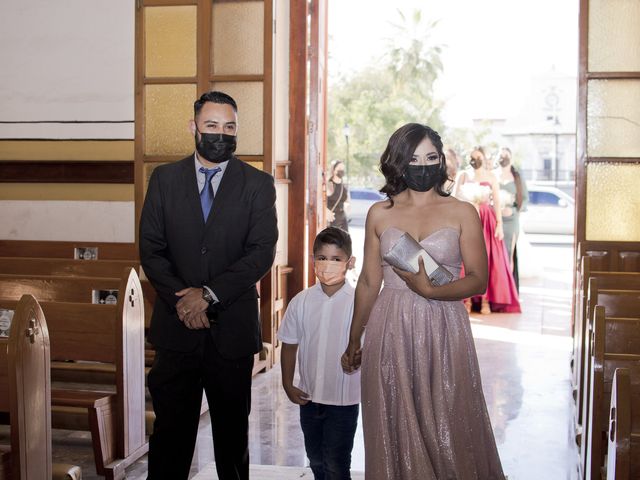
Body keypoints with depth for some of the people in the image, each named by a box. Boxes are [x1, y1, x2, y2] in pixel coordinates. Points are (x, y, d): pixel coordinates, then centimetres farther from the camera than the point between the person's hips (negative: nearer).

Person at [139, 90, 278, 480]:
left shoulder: (258, 184, 0)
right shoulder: (165, 179, 5)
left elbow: (262, 252, -9)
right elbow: (151, 249, 1)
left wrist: (209, 294, -16)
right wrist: (181, 300, -12)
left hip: (233, 327, -1)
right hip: (177, 327, 1)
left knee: (233, 429, 13)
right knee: (171, 429, 8)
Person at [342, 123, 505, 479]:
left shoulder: (463, 213, 1)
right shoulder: (380, 214, 6)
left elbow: (479, 279, -3)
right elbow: (368, 282, 11)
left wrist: (430, 290, -19)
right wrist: (353, 342, 15)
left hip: (443, 332, -1)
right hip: (391, 332, 2)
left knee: (447, 430, 3)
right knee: (396, 430, 8)